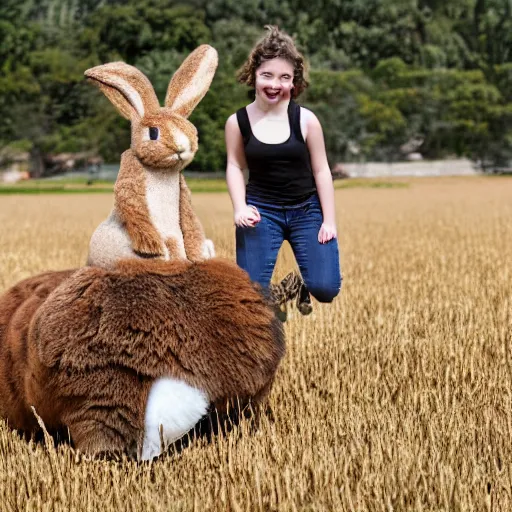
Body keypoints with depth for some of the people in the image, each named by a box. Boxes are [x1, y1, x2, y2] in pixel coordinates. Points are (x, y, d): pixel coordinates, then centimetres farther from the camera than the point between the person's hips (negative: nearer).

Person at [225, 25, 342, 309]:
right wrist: (240, 208, -13)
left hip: (307, 209, 0)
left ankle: (302, 284, 26)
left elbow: (321, 170, -4)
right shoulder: (237, 122, -7)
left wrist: (329, 221, -5)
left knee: (325, 289, -12)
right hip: (262, 210, 0)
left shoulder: (306, 120, -11)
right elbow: (235, 166, 2)